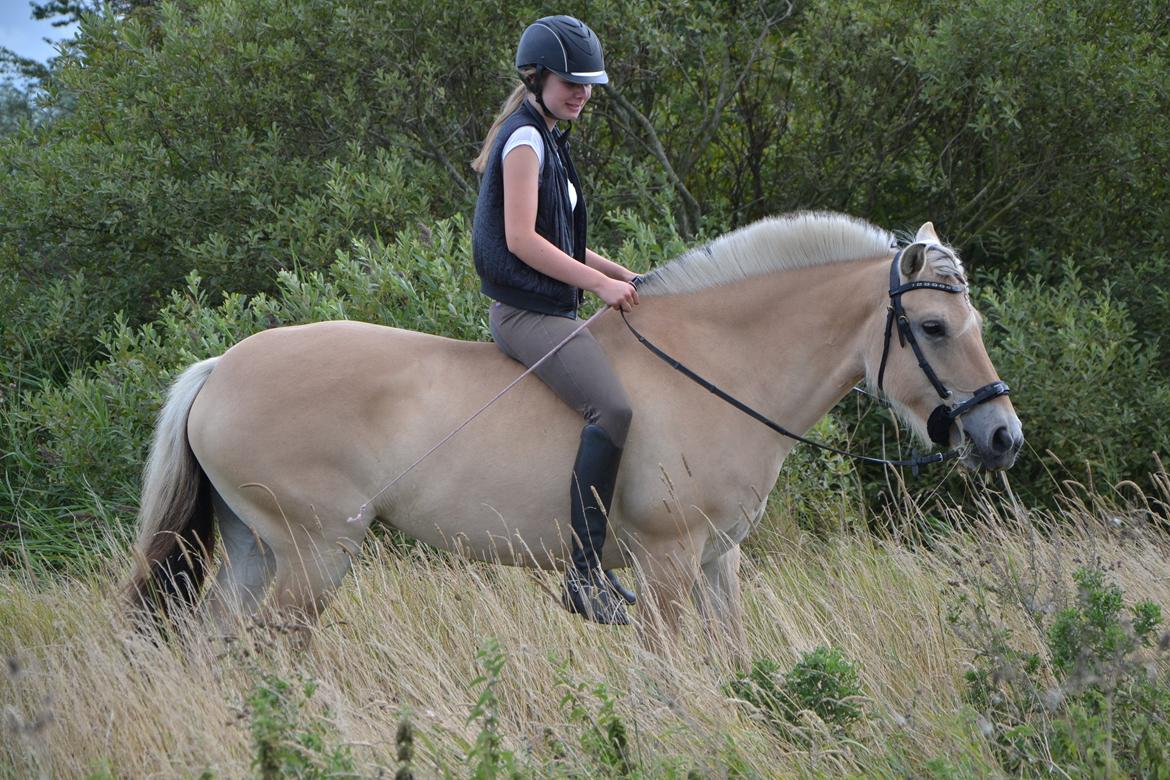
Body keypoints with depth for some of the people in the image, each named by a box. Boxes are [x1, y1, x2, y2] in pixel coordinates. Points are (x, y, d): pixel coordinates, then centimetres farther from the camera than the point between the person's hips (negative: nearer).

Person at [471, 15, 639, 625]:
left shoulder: (546, 139, 20)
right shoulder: (525, 139, -10)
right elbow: (521, 238, -19)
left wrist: (622, 275, 15)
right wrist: (602, 284, -17)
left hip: (550, 309, 11)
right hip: (528, 311, -11)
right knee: (612, 408, -27)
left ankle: (588, 563, 15)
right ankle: (583, 573, -29)